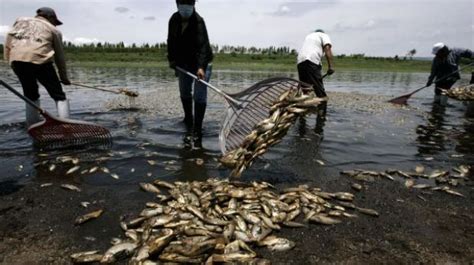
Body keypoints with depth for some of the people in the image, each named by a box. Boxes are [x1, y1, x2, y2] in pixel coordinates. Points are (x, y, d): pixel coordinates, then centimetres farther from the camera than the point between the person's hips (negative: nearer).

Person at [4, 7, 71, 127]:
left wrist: (9, 59, 17)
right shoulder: (54, 30, 20)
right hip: (40, 60, -4)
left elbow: (9, 37, 17)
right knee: (59, 95, 3)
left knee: (31, 95, 20)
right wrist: (64, 77, 24)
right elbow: (59, 56, 20)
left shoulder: (21, 21, 29)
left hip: (17, 60, 4)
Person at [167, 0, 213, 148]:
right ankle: (189, 126, 31)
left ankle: (197, 130, -3)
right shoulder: (174, 20, -3)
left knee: (199, 96, -11)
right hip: (183, 63, 6)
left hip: (201, 63, -6)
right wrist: (172, 59, 1)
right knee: (184, 94, 13)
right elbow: (171, 41, 9)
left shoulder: (198, 22, -23)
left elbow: (203, 45, -36)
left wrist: (201, 67, -48)